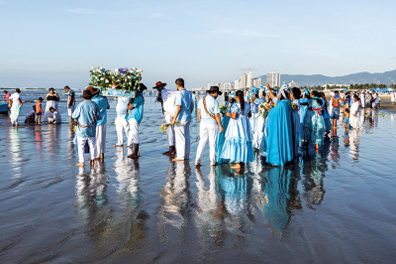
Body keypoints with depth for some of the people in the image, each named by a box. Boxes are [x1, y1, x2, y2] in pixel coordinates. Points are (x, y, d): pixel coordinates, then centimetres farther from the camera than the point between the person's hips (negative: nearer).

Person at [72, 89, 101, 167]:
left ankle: (81, 162, 9)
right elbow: (98, 117, 3)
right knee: (92, 146, 14)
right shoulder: (94, 105, -5)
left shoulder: (80, 105, -13)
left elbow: (74, 116, -7)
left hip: (82, 130, -3)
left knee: (81, 146, 7)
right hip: (92, 130, 3)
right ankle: (92, 160, 18)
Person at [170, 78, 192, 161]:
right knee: (186, 137, 11)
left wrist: (174, 119, -18)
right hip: (188, 117, 8)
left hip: (181, 118, -8)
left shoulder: (179, 93, -14)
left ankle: (180, 156, -2)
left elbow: (179, 107, -19)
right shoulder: (188, 93, 11)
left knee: (180, 137, -4)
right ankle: (186, 155, 16)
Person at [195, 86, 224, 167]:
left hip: (203, 123, 5)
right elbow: (217, 115, -14)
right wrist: (221, 126, -7)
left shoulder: (202, 99, 4)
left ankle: (197, 161, 3)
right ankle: (212, 162, 10)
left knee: (202, 143, 8)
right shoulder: (215, 102, -13)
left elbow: (199, 112, 10)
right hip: (213, 124, -4)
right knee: (213, 144, 5)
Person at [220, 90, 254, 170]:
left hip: (237, 126, -7)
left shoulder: (235, 105, -15)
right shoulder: (247, 105, 6)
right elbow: (249, 115, 14)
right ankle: (242, 160, 21)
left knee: (236, 143, -3)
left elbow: (234, 116, -20)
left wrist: (228, 114, -1)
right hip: (245, 125, 7)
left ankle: (238, 163, -5)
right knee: (243, 143, 13)